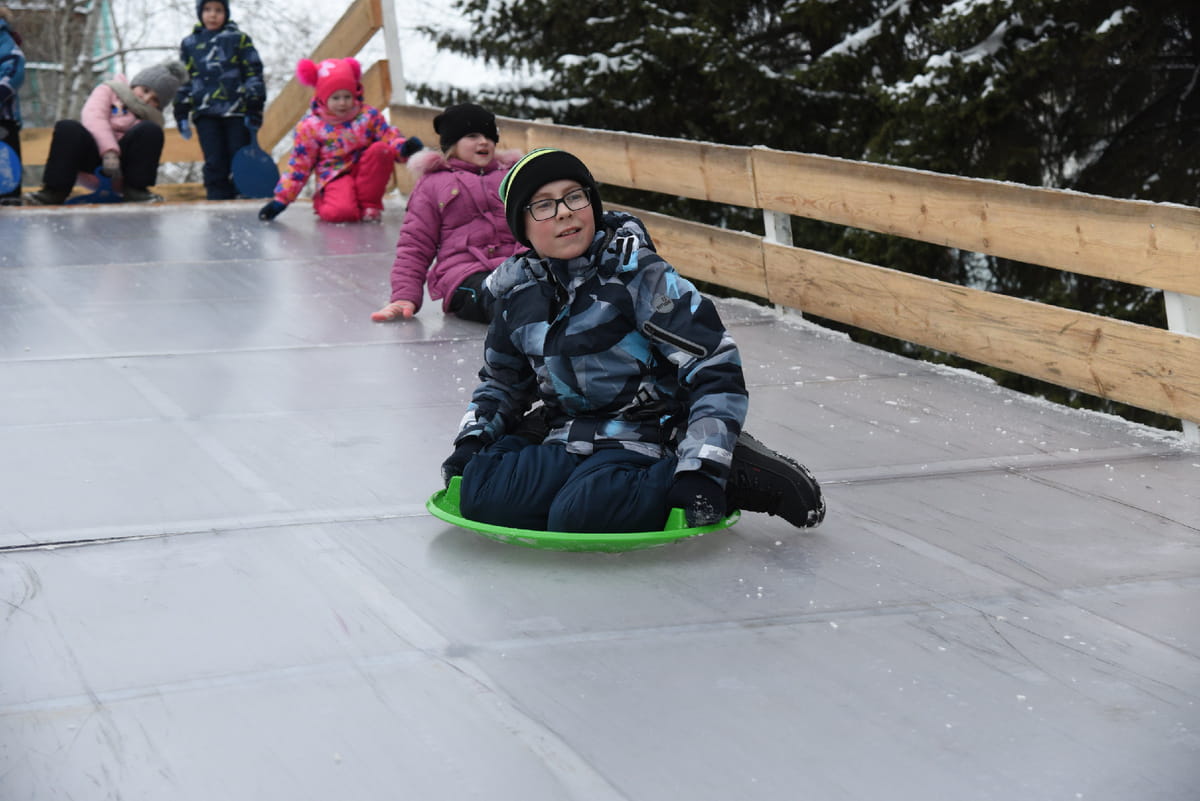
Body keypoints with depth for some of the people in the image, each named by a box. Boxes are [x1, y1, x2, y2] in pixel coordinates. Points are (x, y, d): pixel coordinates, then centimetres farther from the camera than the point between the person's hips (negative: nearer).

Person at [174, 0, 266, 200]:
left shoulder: (239, 39, 8)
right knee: (214, 162, -2)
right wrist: (181, 114, 12)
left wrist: (254, 109, -3)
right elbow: (183, 81, 19)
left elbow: (254, 75, 5)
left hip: (236, 111, -2)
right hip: (206, 114, 2)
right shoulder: (189, 44, 16)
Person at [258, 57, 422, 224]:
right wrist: (281, 200, -3)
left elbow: (389, 138, 2)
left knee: (380, 149, -27)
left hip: (365, 175, 4)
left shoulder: (368, 115, 3)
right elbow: (299, 165, 1)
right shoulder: (309, 127, -3)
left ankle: (369, 205, -14)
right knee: (342, 212, -38)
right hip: (335, 177, -4)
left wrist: (404, 148, -24)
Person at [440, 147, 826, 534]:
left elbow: (714, 367, -15)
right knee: (477, 493, -20)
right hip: (563, 442, 6)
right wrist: (472, 440, 5)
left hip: (642, 441, -5)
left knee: (580, 514, -35)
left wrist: (701, 470, -23)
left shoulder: (638, 273, -12)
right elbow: (502, 382, 24)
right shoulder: (517, 292, 6)